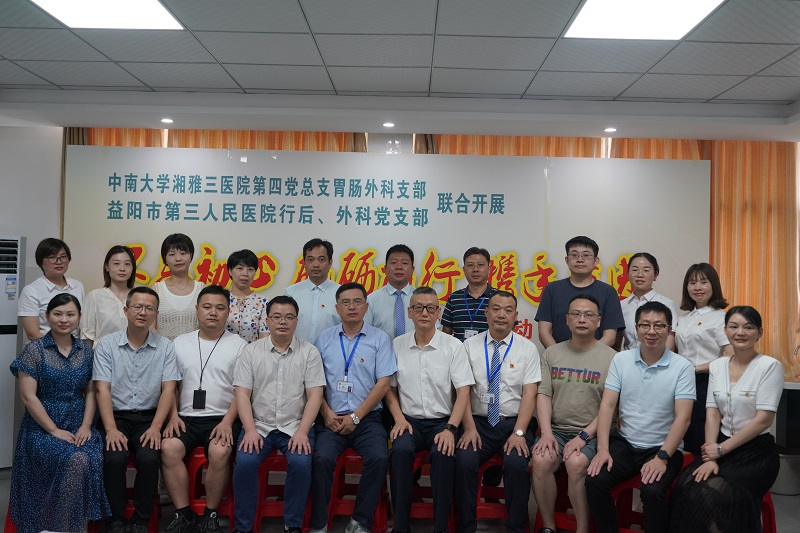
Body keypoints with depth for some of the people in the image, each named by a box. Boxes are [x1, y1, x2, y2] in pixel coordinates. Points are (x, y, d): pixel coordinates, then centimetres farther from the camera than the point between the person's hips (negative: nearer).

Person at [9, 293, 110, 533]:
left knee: (94, 460, -29)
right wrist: (54, 430, -12)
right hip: (42, 428, -3)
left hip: (79, 427, 3)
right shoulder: (34, 350, -3)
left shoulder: (86, 351, 9)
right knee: (77, 461, -30)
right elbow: (28, 396, -7)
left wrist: (86, 425, -5)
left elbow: (91, 392, 10)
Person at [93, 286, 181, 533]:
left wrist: (156, 427, -15)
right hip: (116, 417, 0)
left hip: (148, 418, 0)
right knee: (115, 458, -28)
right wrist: (111, 429, -17)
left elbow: (168, 390, -2)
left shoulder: (165, 347, 3)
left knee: (149, 458, -27)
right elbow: (103, 389, -5)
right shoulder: (106, 345, 2)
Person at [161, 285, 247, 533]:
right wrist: (173, 416, -2)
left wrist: (227, 421, -13)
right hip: (186, 417, 3)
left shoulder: (239, 345, 5)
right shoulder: (180, 343, 15)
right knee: (169, 448, -26)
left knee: (219, 452, -30)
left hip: (222, 418, -2)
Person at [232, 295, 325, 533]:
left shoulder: (309, 352, 3)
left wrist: (302, 431, -14)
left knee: (301, 463, -26)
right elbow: (242, 393, 0)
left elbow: (315, 395, -3)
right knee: (244, 462, -24)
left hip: (295, 426, -1)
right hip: (259, 425, 1)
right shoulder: (251, 351, 6)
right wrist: (250, 430, -12)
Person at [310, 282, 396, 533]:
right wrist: (327, 413, -6)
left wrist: (356, 417, -7)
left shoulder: (379, 339, 4)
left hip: (366, 418, -1)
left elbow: (383, 383, -1)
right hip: (331, 418, 1)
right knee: (322, 458, -26)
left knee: (379, 458, -26)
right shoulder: (324, 338, 10)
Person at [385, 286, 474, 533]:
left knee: (443, 453, -32)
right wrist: (399, 418, -5)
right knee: (400, 450, -30)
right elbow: (389, 387, 11)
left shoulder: (453, 346, 1)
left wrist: (450, 429, -14)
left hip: (442, 421, -1)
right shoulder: (397, 345, 7)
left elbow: (463, 391, -3)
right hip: (409, 420, 1)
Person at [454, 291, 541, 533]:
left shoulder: (527, 348, 4)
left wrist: (519, 433, -14)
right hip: (479, 422, 1)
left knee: (517, 464, -28)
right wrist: (469, 428, -11)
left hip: (515, 423, -1)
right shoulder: (470, 345, 6)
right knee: (464, 461, -25)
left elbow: (529, 394, -2)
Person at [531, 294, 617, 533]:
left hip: (591, 434, -2)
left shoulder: (611, 357, 0)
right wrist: (546, 433, -10)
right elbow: (543, 395, 4)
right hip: (556, 430, 3)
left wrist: (584, 436, -13)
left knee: (576, 463, -31)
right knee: (541, 460, -27)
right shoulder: (551, 353, 11)